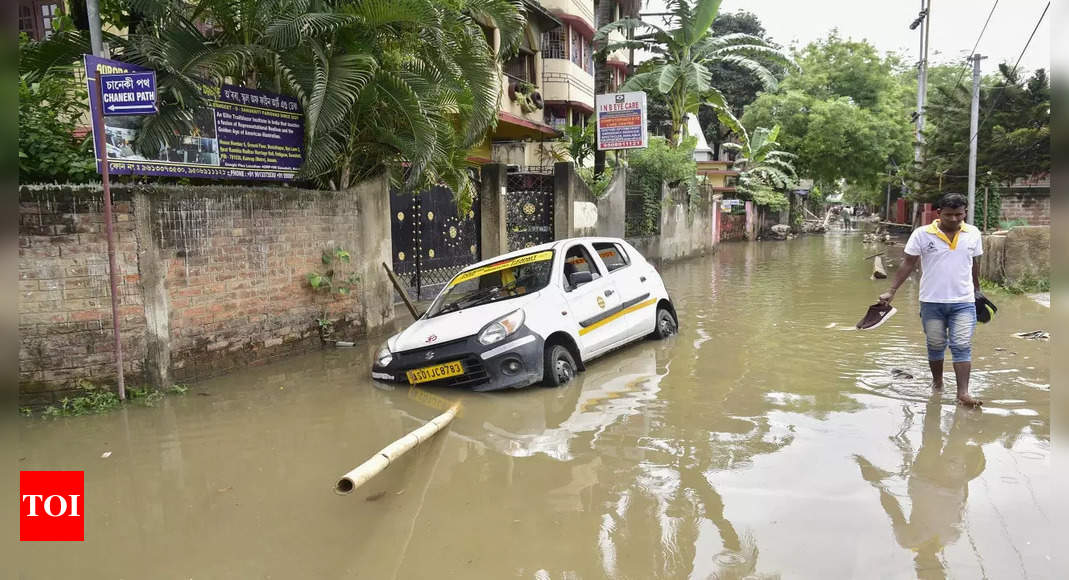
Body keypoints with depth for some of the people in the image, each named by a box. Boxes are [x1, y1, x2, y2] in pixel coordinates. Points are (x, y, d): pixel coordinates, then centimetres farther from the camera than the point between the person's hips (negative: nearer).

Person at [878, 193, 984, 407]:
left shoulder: (973, 234, 4)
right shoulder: (922, 234, -5)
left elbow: (975, 264, 16)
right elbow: (908, 264, -3)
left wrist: (977, 290, 24)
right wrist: (891, 290, -9)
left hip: (963, 301, 1)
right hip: (932, 301, -1)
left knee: (962, 346, -5)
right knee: (935, 345, 10)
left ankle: (963, 393, -6)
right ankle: (937, 383, 28)